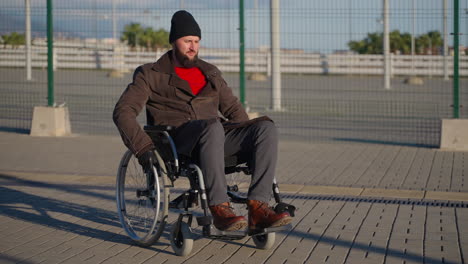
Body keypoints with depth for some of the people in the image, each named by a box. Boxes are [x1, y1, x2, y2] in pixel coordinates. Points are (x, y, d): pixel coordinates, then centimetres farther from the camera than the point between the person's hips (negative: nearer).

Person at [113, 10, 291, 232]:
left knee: (266, 127, -23)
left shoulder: (210, 73, 26)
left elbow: (232, 108, 30)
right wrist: (143, 148, -14)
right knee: (213, 127, -41)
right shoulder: (151, 75, 11)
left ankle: (258, 207, -34)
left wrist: (249, 140, 12)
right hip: (177, 141, -5)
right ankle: (218, 208, -39)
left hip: (212, 136, 5)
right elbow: (123, 111, 1)